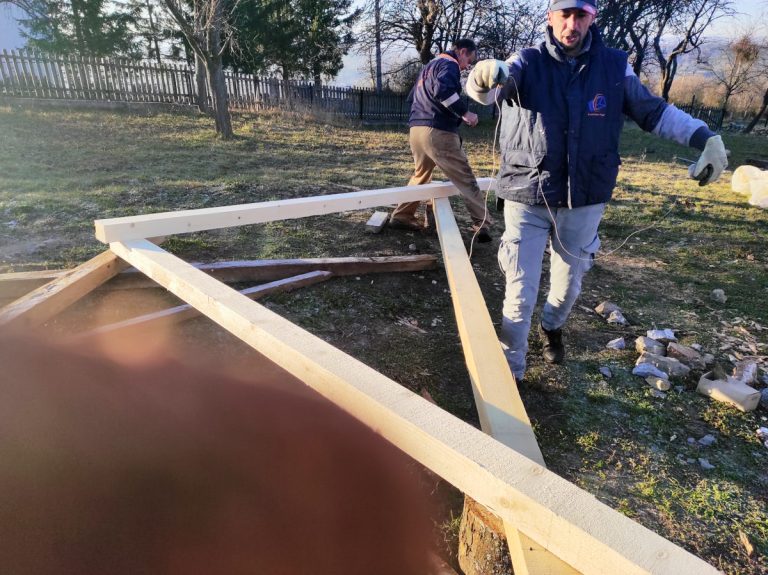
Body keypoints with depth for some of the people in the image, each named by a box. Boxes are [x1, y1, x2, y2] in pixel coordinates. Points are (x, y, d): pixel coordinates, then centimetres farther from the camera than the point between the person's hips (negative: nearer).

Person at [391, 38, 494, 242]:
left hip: (416, 128, 9)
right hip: (437, 131, -9)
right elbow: (443, 90, -22)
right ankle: (482, 225, -6)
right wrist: (465, 112, -19)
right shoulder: (449, 64, -2)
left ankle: (401, 216, 25)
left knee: (420, 175, 23)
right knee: (466, 179, -5)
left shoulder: (430, 65, 26)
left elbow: (412, 96, 32)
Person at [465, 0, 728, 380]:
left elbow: (654, 111, 11)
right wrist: (486, 75, -48)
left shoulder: (614, 66, 2)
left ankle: (551, 328, 52)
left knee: (569, 284, 20)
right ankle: (509, 373, 16)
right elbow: (482, 92, -23)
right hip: (527, 198, -3)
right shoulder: (528, 63, -5)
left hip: (584, 200, 3)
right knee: (520, 293, -1)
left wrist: (706, 138, -1)